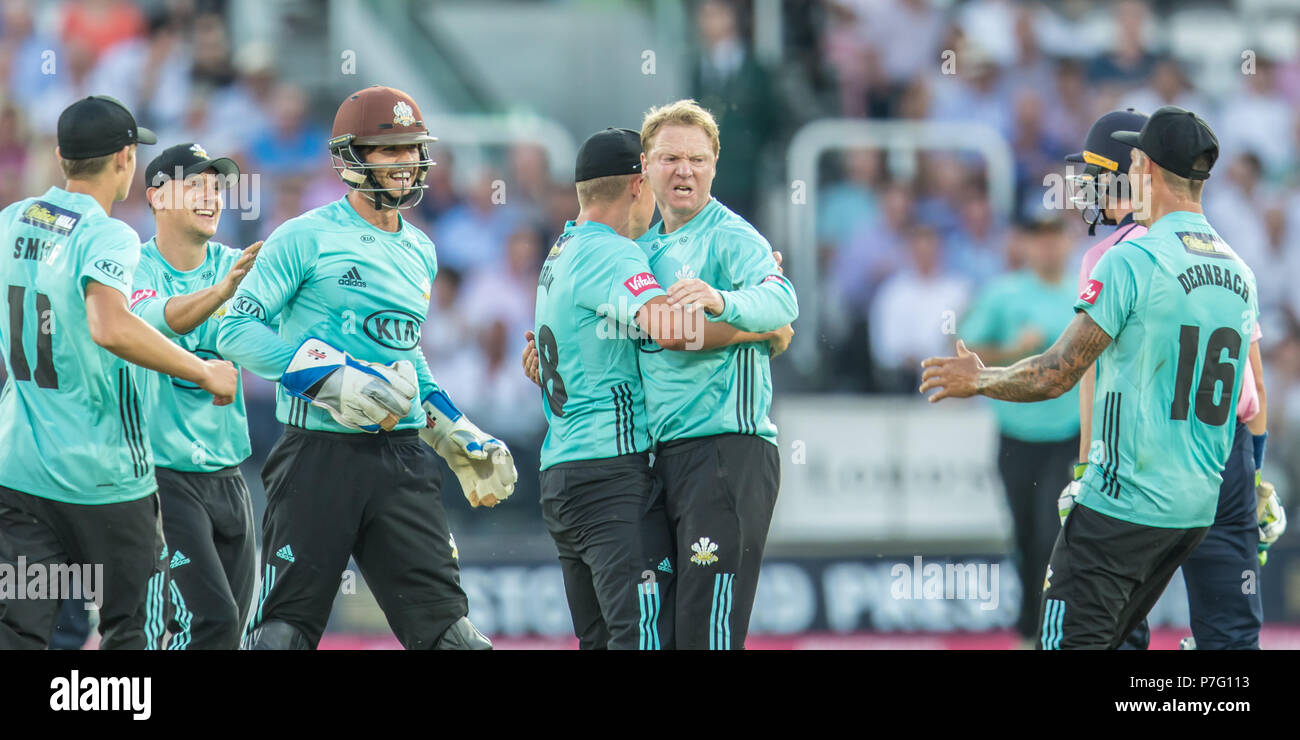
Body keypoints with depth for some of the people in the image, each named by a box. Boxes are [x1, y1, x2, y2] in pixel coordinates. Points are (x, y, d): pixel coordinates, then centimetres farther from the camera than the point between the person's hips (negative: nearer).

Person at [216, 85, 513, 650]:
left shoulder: (420, 253, 17)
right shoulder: (307, 238, -5)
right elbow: (236, 329, -9)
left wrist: (456, 433, 22)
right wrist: (326, 378, -18)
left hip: (402, 457, 6)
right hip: (320, 451, -6)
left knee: (445, 626, -1)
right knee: (286, 628, -4)